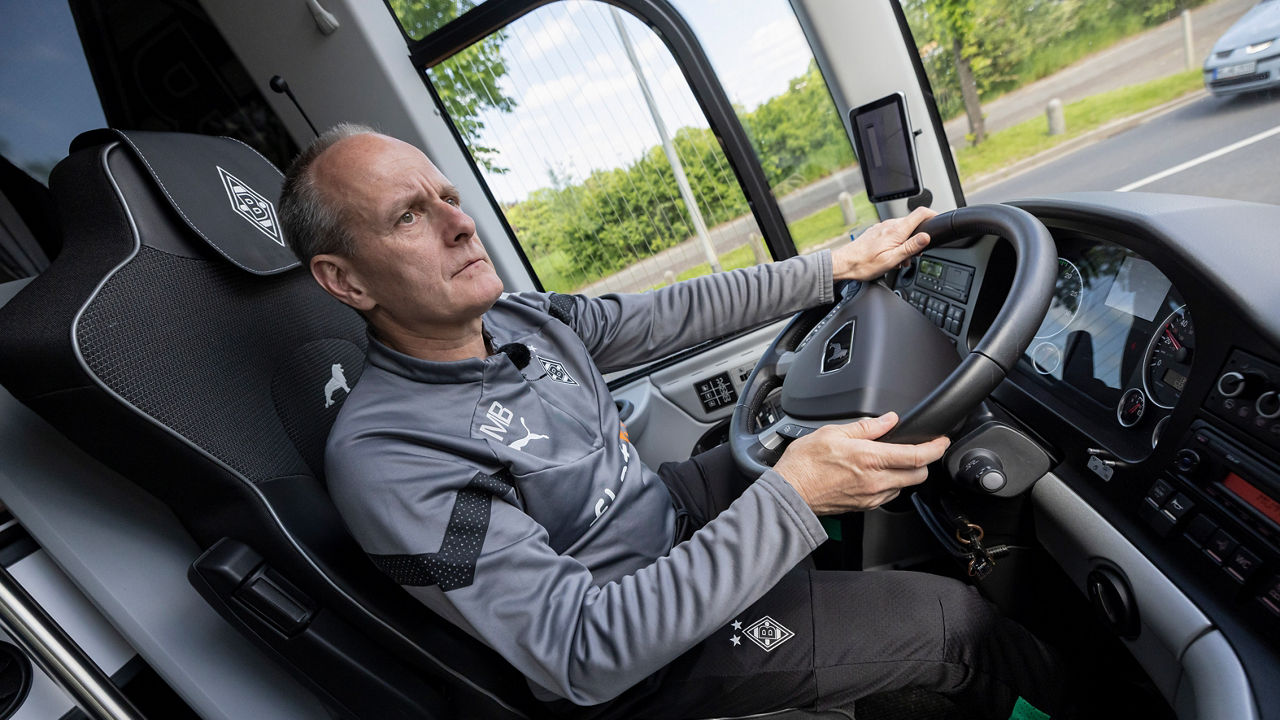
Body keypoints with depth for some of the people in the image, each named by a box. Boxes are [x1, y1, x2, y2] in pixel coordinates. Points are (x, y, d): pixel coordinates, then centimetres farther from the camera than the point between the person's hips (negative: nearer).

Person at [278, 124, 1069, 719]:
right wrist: (792, 498, -37)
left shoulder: (522, 319, -6)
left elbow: (679, 313, 2)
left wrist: (840, 264, 1)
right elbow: (585, 656, -31)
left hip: (669, 507, 7)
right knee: (955, 620, -3)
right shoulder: (381, 455, -28)